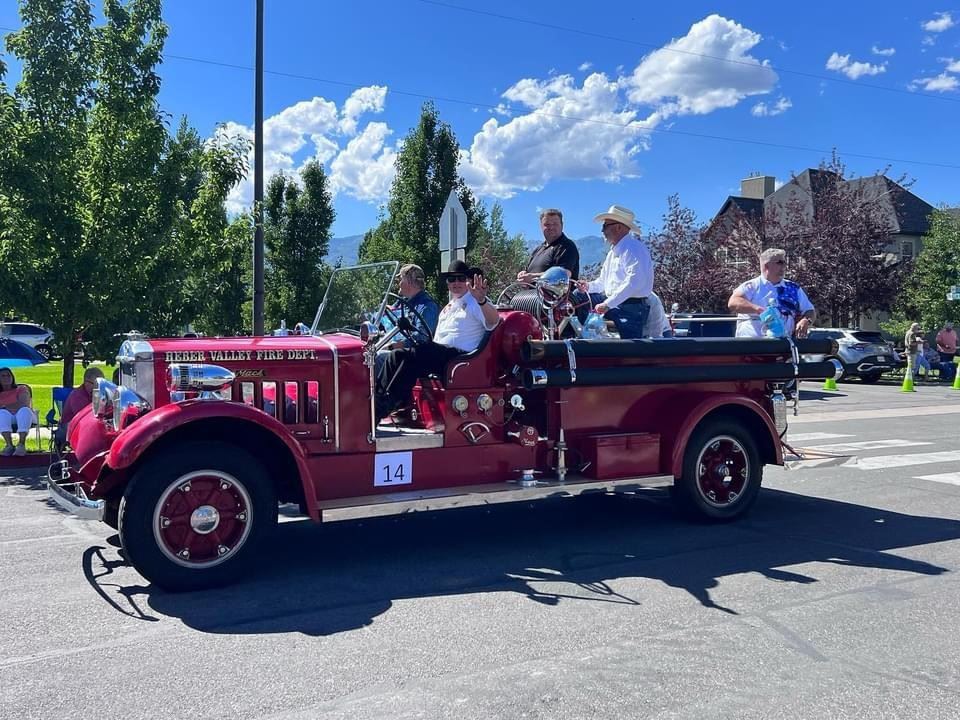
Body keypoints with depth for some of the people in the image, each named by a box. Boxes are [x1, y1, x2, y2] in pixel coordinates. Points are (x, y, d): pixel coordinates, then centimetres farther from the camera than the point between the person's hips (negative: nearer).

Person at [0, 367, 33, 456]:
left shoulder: (21, 389, 14)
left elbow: (24, 404, -4)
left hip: (24, 416, -2)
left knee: (24, 410, -36)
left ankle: (21, 445, -49)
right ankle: (9, 445, -46)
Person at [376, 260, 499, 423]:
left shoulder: (474, 303, 6)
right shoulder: (447, 308, 31)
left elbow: (493, 322, -17)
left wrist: (482, 300, -36)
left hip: (461, 355, -8)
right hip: (439, 356, 8)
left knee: (413, 356, -30)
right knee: (396, 355, -11)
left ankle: (381, 409, -32)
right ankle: (378, 397, -18)